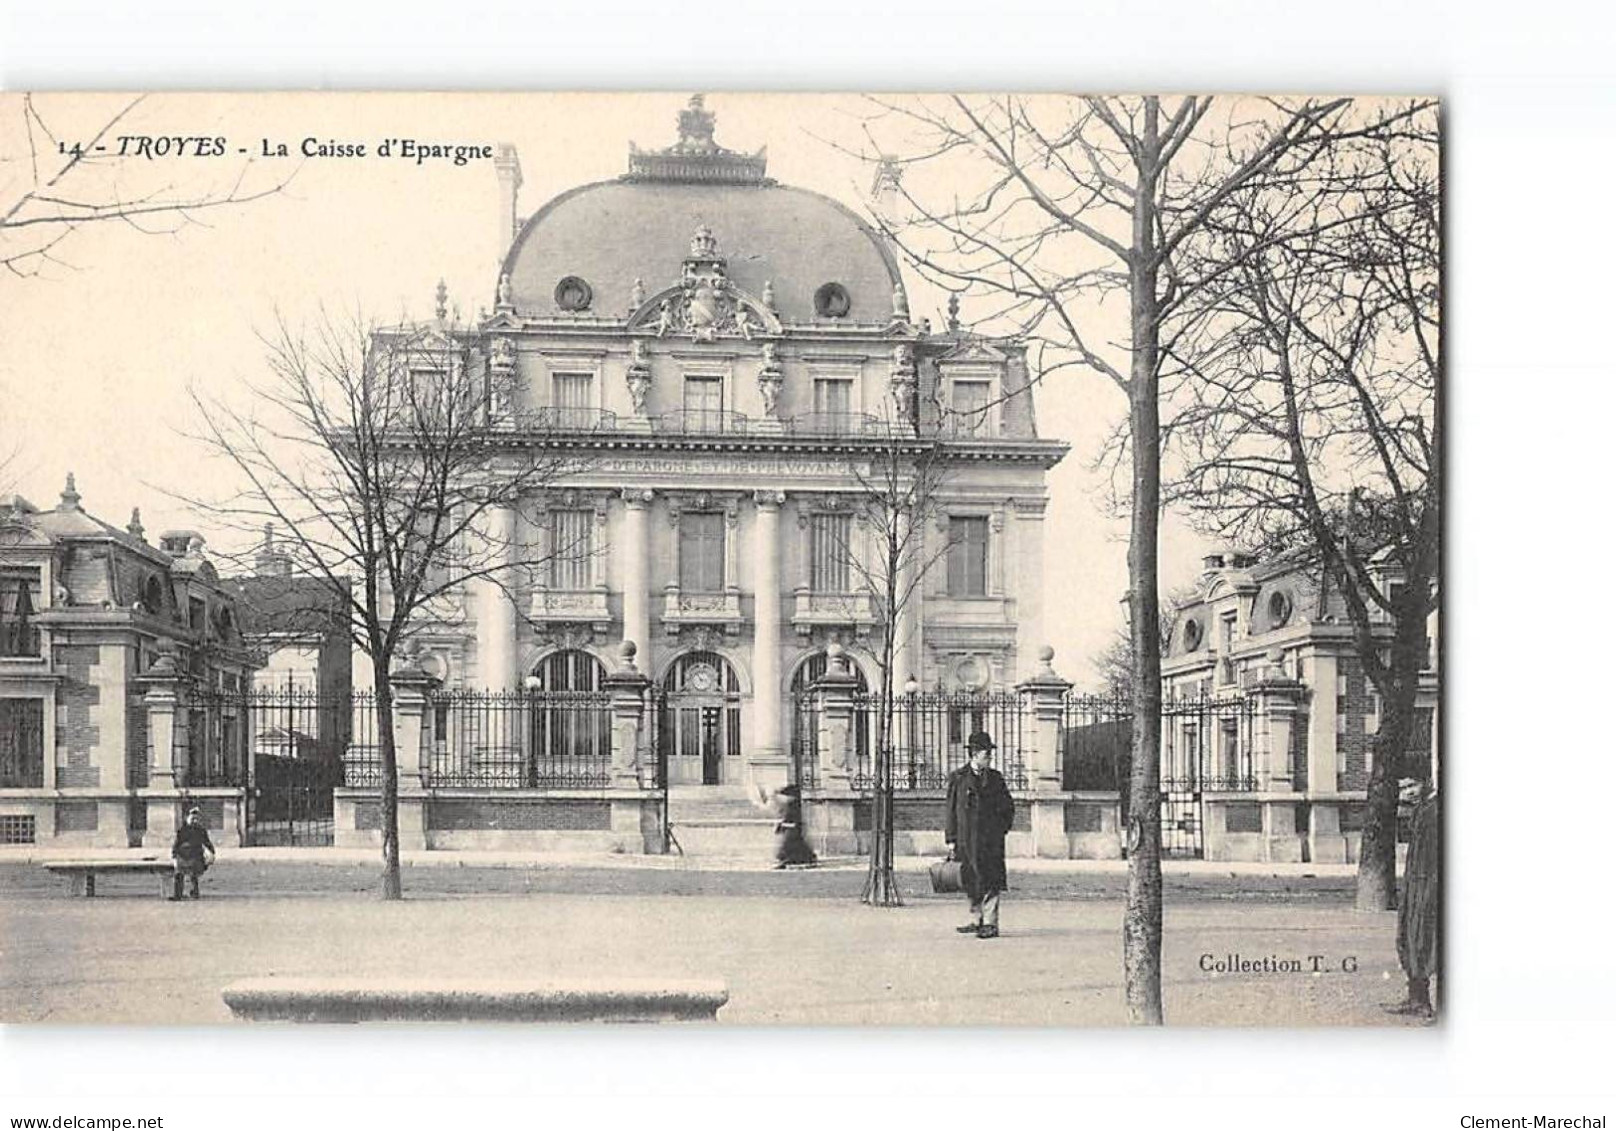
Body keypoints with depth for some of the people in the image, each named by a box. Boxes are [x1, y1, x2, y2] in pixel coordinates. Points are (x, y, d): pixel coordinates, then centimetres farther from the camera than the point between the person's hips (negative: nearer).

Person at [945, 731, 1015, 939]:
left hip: (991, 839, 0)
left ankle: (990, 924, -6)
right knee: (971, 881, 7)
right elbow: (951, 810, 4)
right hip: (967, 839, 0)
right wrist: (951, 839, -1)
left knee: (989, 881, -7)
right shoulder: (958, 778, 4)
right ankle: (976, 921, 20)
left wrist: (1001, 828, 5)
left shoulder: (995, 778, 8)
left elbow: (1009, 806, 17)